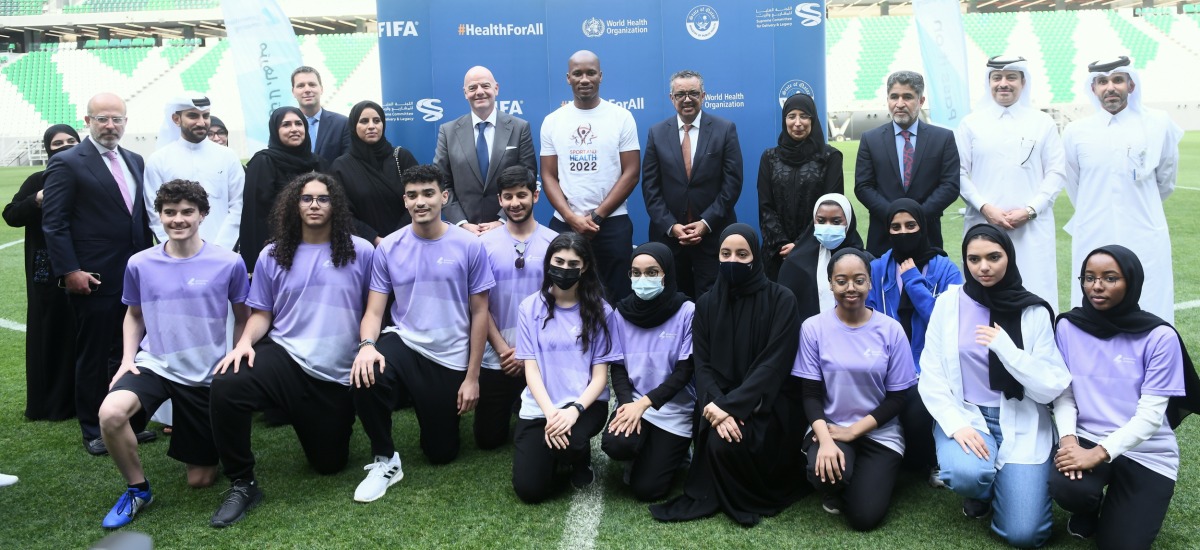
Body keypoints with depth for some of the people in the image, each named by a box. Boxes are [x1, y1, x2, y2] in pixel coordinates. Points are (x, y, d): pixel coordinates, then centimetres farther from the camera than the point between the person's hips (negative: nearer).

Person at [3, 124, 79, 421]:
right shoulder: (38, 181, 3)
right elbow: (11, 216, -2)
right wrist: (37, 201, -16)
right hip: (48, 273, 0)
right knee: (49, 332, 5)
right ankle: (50, 402, 15)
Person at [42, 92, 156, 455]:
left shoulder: (135, 161, 13)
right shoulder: (67, 163, -6)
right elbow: (53, 223, -9)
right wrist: (69, 271, -15)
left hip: (135, 276, 6)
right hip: (94, 280, -5)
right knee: (93, 356, 6)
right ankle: (93, 430, 20)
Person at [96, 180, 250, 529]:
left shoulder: (228, 263, -10)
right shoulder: (140, 264, -4)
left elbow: (242, 318, 3)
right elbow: (134, 315, 13)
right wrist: (128, 358, -1)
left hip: (208, 375, -1)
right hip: (154, 366, 1)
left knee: (201, 479, 5)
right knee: (111, 414, -32)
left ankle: (206, 451, 43)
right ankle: (137, 488, -4)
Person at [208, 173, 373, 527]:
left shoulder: (360, 252, -1)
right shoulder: (273, 256, 4)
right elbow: (261, 313, 8)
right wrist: (245, 341, -13)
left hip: (336, 373, 0)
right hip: (283, 356, 0)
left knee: (329, 464, 8)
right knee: (226, 386, -33)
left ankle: (314, 425, 47)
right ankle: (242, 484, -13)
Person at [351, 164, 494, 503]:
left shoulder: (469, 246, -9)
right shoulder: (389, 247, -5)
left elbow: (479, 313, -4)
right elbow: (374, 311, -5)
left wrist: (472, 377, -6)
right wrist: (367, 344, -29)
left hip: (450, 358, 0)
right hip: (403, 342, 1)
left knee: (442, 454, 7)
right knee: (365, 378, -35)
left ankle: (441, 410, 43)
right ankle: (386, 460, -10)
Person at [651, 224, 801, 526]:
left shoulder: (781, 300, -5)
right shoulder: (706, 303, 6)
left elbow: (773, 363, -14)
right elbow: (702, 364, -1)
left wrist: (730, 406, -23)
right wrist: (717, 407, -21)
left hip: (763, 405, -3)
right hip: (718, 404, 3)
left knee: (727, 444, -29)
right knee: (718, 442, -28)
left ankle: (754, 498, 1)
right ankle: (714, 495, 3)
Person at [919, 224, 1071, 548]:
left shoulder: (1034, 312, -5)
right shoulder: (949, 303, -3)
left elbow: (1051, 388, -9)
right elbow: (931, 378, -4)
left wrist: (1005, 347, -20)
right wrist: (956, 425, -17)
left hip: (1021, 423, 0)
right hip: (964, 414, 0)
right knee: (967, 474, -33)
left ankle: (1001, 481, 22)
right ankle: (981, 489, 7)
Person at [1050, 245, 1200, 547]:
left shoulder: (1159, 337, -13)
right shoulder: (1068, 326, -5)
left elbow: (1150, 415, -15)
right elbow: (1064, 394, -2)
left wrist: (1098, 454, -24)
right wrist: (1068, 438, -21)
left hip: (1146, 453, -1)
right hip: (1086, 440, 1)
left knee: (1121, 543, -7)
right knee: (1067, 487, -31)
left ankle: (1112, 507, 29)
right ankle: (1089, 507, 9)